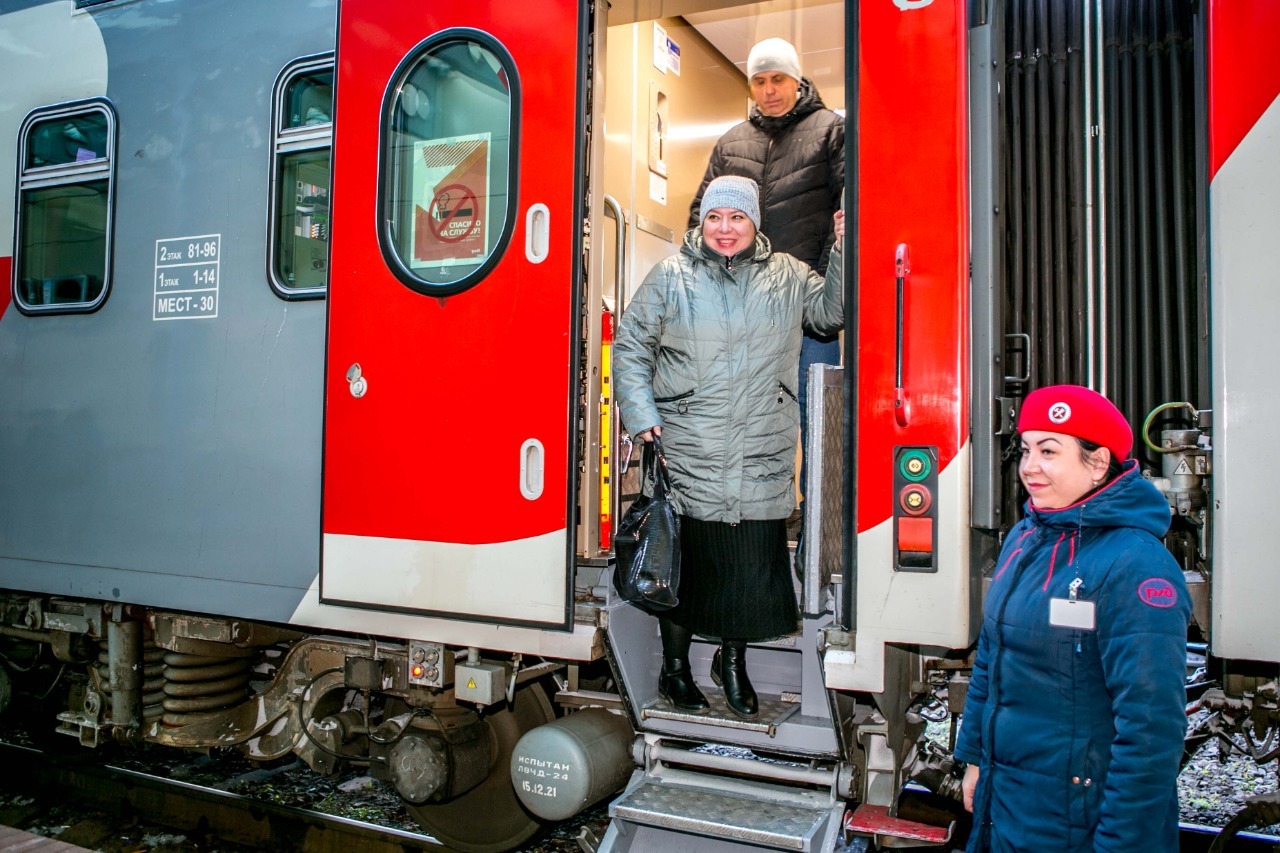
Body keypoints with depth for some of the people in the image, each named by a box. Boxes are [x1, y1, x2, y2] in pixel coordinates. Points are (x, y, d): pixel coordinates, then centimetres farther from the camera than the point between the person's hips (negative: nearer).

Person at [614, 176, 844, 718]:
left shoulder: (788, 277, 10)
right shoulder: (671, 276, 3)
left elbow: (833, 312, 7)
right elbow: (630, 345, 4)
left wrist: (843, 253, -4)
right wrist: (641, 415, -4)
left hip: (763, 459, 2)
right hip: (688, 455, -2)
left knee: (755, 561, 5)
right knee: (685, 557, 5)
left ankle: (732, 662, 28)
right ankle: (675, 665, 26)